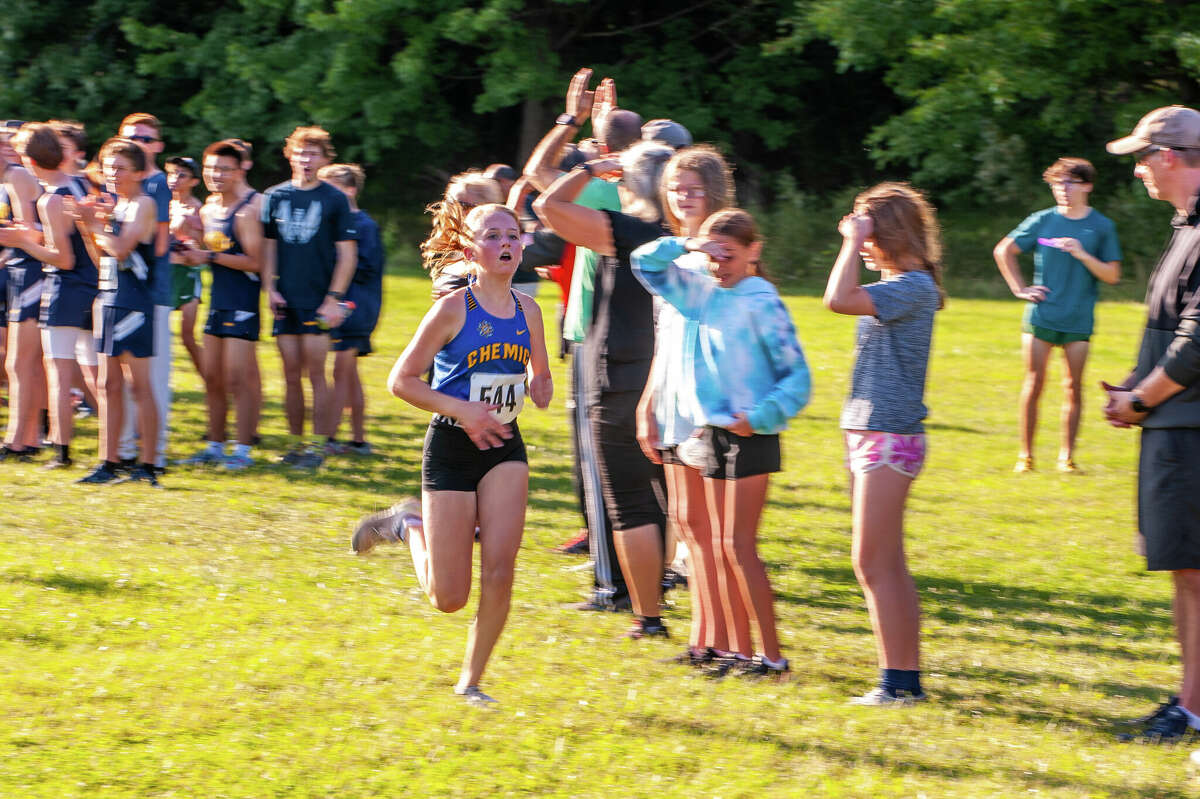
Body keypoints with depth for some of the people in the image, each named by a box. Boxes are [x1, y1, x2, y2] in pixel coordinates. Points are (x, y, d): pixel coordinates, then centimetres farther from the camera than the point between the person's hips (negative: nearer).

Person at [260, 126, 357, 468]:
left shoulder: (334, 200, 0)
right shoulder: (275, 197, 9)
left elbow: (347, 254, -1)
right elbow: (268, 247, 13)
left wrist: (334, 298, -9)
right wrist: (270, 289, 1)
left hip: (319, 302, -3)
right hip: (285, 302, 3)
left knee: (315, 374, -6)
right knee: (291, 376, 5)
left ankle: (318, 444, -1)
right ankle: (296, 443, 13)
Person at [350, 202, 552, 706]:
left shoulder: (528, 311, 4)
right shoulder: (453, 309, -11)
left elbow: (541, 378, 19)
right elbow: (401, 380, -8)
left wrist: (540, 393, -4)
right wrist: (461, 409, -18)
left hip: (504, 446, 4)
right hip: (452, 447, -4)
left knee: (499, 572, -12)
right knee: (449, 598, -1)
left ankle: (471, 681, 6)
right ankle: (409, 527, 30)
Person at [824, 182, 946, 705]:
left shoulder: (915, 286, -16)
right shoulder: (895, 285, 14)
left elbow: (839, 299, -27)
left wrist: (855, 240, -19)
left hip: (889, 437, -10)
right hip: (869, 433, 10)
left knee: (874, 564, -9)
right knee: (887, 565, 12)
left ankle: (898, 682, -6)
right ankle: (906, 677, 15)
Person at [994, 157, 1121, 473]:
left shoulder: (1101, 227, 3)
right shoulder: (1042, 221, 3)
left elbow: (1112, 275, 0)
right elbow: (1003, 251, 14)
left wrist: (1082, 255, -15)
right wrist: (1019, 289, 6)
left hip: (1079, 320, 0)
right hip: (1041, 315, 0)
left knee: (1073, 387, 1)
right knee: (1034, 383, -1)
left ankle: (1067, 455, 9)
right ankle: (1025, 454, 6)